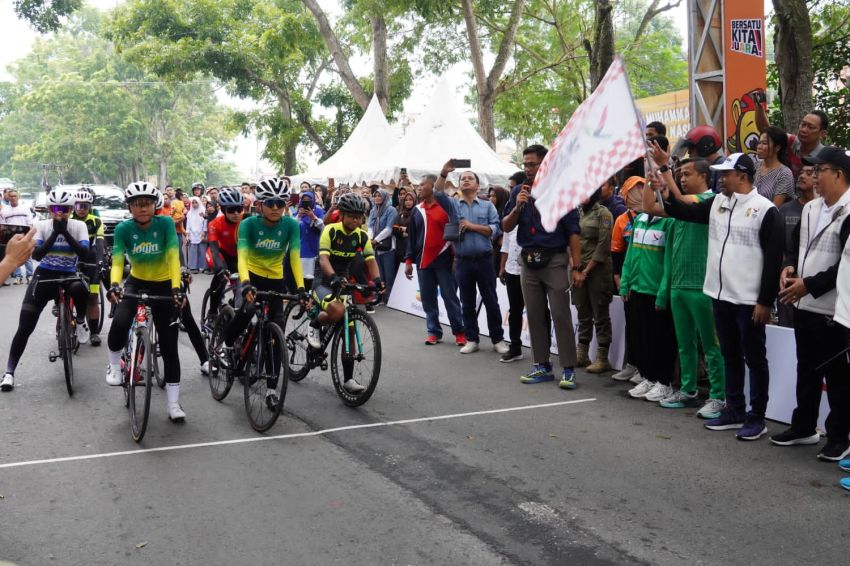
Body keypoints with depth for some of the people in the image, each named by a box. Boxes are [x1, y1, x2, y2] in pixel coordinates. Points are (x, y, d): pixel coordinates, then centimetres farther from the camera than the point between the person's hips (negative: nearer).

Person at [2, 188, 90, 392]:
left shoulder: (79, 226, -5)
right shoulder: (41, 225, -4)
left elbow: (84, 253, -20)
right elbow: (36, 255, -17)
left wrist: (65, 231, -27)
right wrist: (55, 232, -24)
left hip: (68, 276, 0)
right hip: (44, 276, 1)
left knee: (80, 289, -39)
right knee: (25, 327, -8)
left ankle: (80, 321, -7)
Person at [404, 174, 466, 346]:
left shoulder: (445, 204, -3)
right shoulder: (417, 210, 12)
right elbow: (411, 237, 15)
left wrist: (457, 255, -11)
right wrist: (408, 260, 10)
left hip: (443, 259, -5)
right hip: (423, 261, 5)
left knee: (450, 296, -1)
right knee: (428, 298, 6)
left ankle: (459, 331, 8)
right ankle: (433, 331, 14)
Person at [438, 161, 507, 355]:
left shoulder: (487, 206, 6)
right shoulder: (453, 205, 8)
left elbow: (496, 230, -4)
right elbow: (437, 194, -8)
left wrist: (472, 226, -11)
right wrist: (444, 173, -20)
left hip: (484, 260, -1)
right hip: (463, 261, 1)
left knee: (491, 301, 3)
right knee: (467, 303, 8)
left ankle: (498, 339, 12)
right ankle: (471, 339, 18)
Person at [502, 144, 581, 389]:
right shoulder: (518, 192, 7)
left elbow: (573, 232, -8)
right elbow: (506, 227, 7)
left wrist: (577, 268, -12)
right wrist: (517, 207, -12)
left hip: (555, 261, -5)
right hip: (528, 261, 5)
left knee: (560, 315, -6)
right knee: (535, 316, 10)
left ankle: (568, 369, -1)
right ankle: (542, 366, 19)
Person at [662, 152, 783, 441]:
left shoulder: (766, 210, -11)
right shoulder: (717, 203, 8)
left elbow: (773, 259, -12)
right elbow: (685, 212, 12)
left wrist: (765, 301, -14)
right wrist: (667, 190, -2)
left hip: (749, 301, -7)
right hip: (721, 296, 7)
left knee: (754, 358, 4)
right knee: (730, 356, 16)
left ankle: (757, 417, 14)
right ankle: (734, 411, 27)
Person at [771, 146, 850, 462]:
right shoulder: (810, 208, 12)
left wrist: (809, 285, -17)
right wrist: (790, 267, 1)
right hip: (804, 305, 8)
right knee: (806, 370, 17)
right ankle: (803, 428, 29)